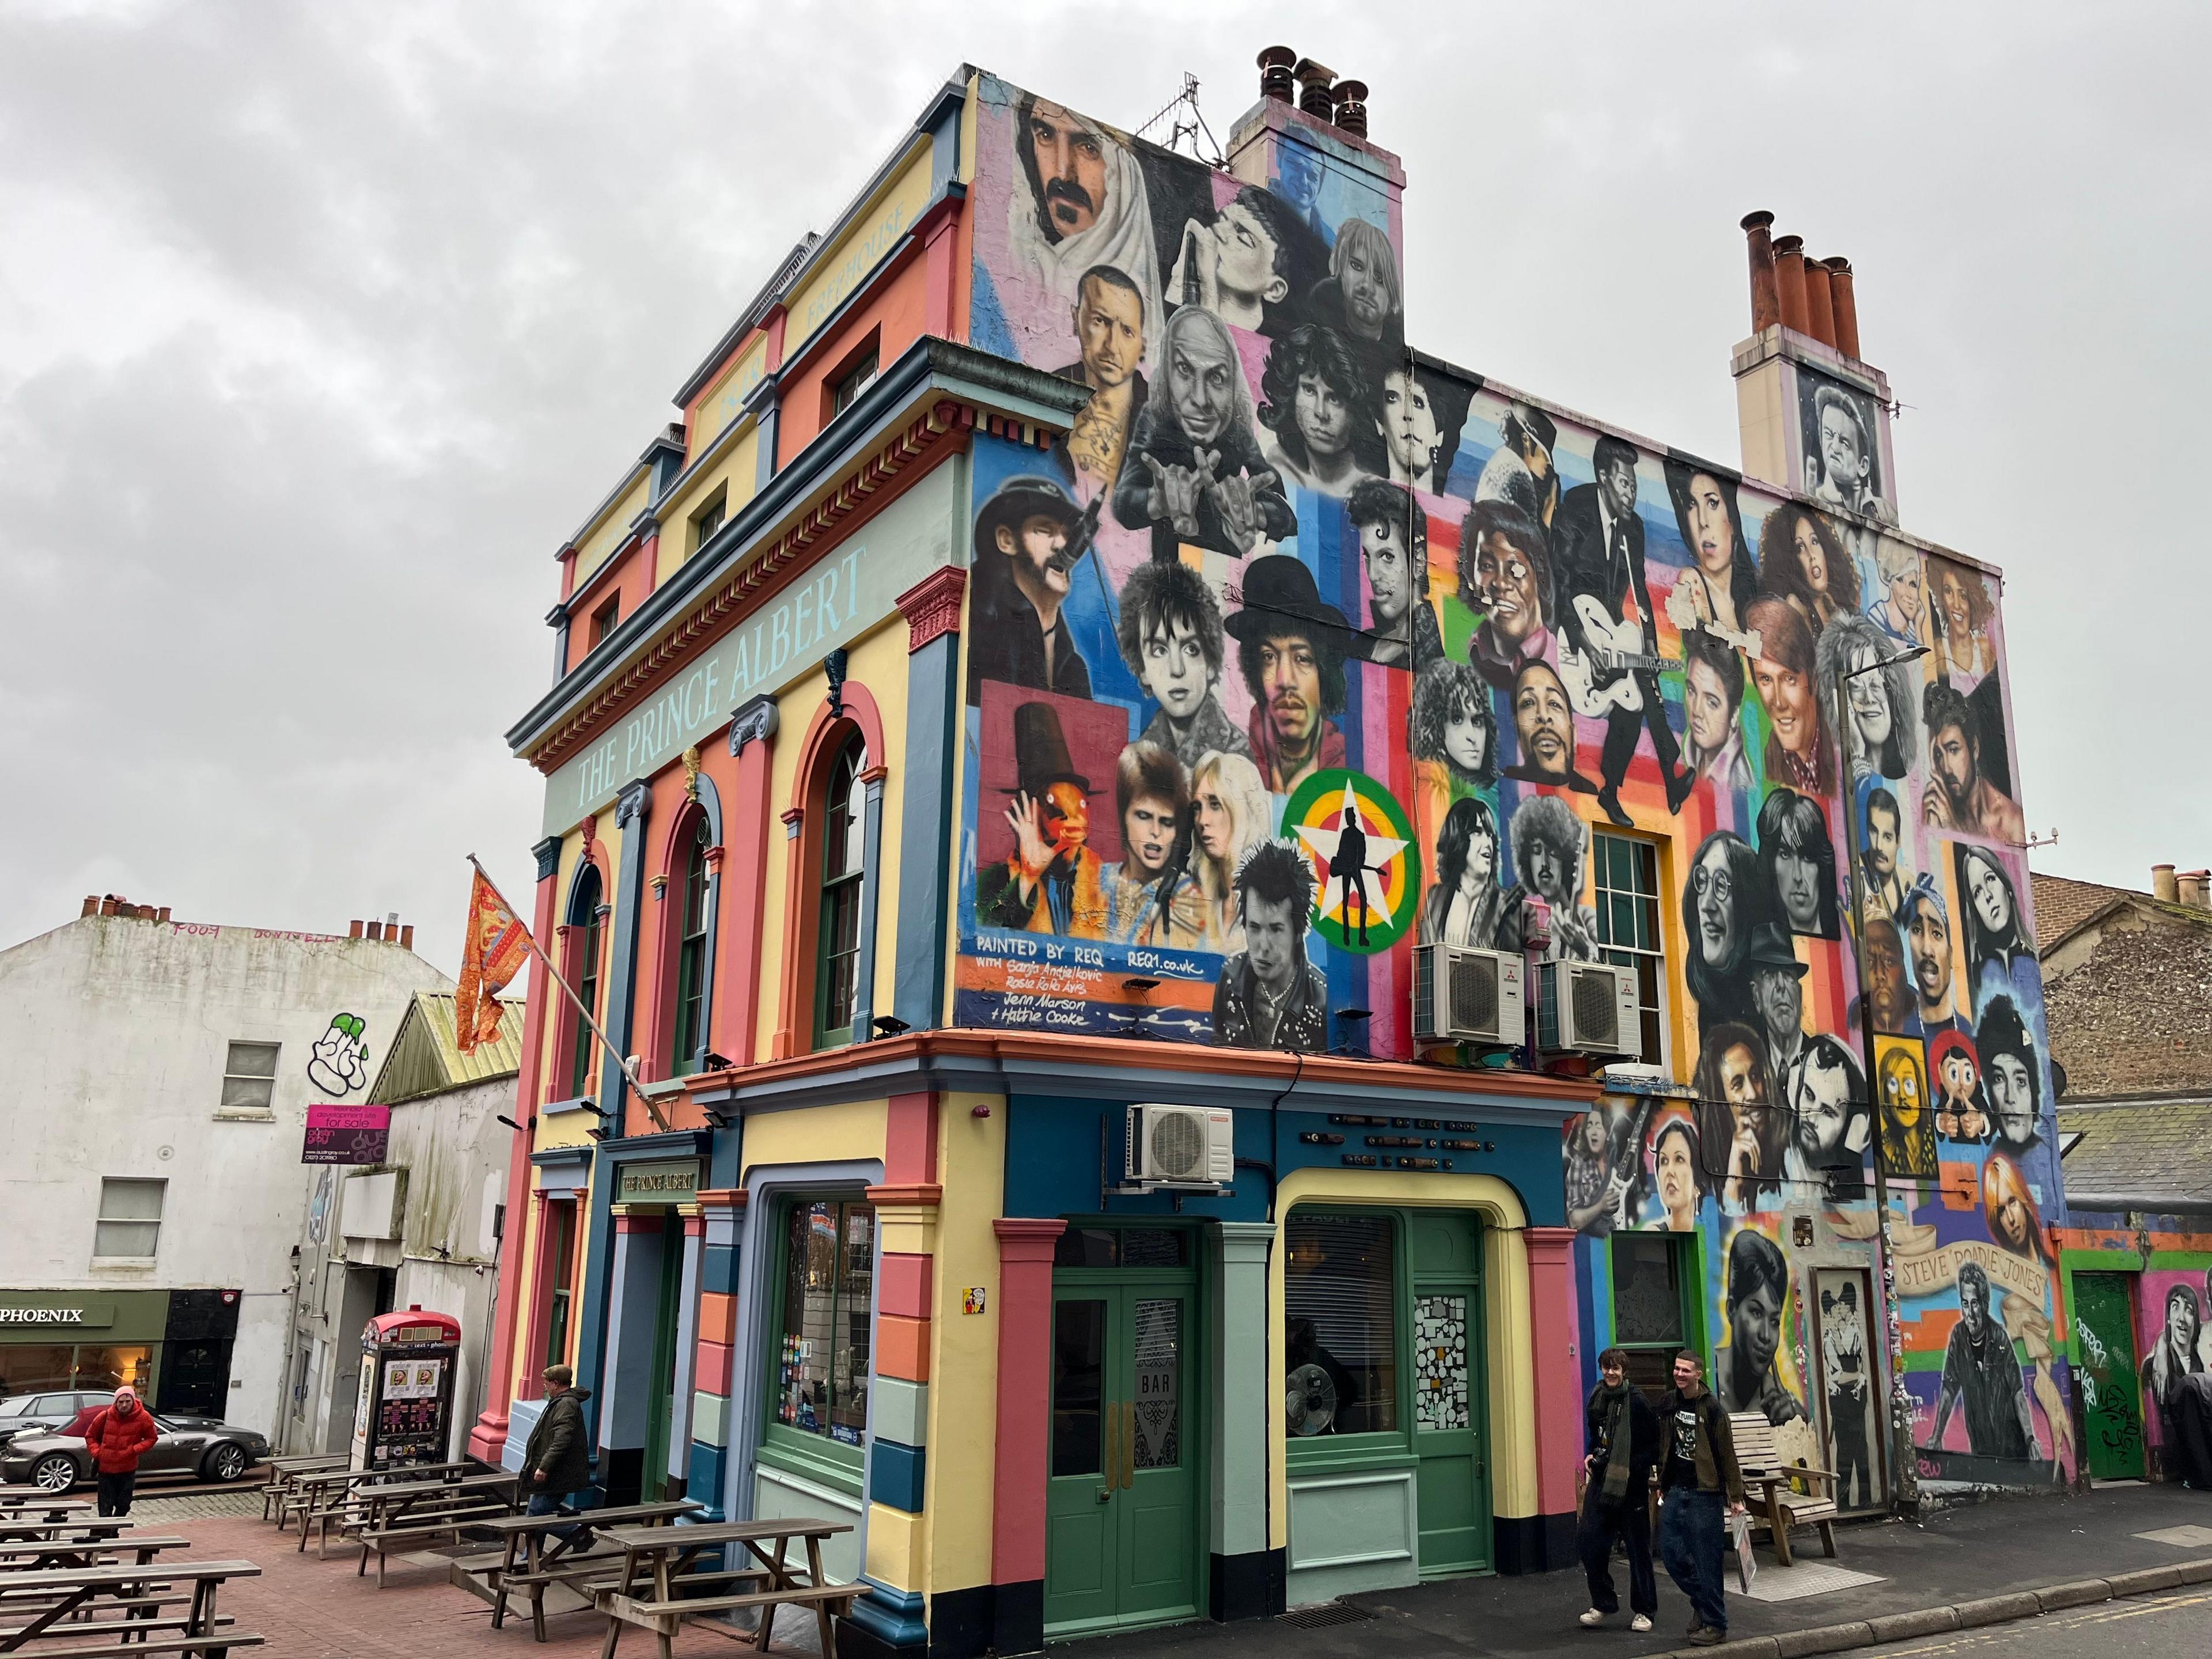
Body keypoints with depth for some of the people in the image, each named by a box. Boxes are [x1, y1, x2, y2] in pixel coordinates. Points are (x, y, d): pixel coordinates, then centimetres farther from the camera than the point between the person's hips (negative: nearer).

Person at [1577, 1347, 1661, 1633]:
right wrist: (1591, 1455, 5)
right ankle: (1603, 1605, 16)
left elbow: (1656, 1444, -11)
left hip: (1631, 1484, -5)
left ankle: (1643, 1611, 20)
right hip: (1601, 1481, 6)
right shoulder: (1595, 1399, 6)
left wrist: (1632, 1465, -19)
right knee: (1589, 1541, 0)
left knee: (1637, 1547, 5)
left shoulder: (1637, 1402, -13)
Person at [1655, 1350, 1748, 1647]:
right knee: (1671, 1553, 6)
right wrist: (1663, 1484, 16)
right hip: (1675, 1492, 6)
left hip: (1704, 1492, -6)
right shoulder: (1667, 1403, 6)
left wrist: (1736, 1496, -7)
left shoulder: (1711, 1407, -11)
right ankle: (1701, 1600, 28)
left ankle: (1714, 1624, 11)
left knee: (1707, 1560, -1)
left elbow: (1727, 1454, -8)